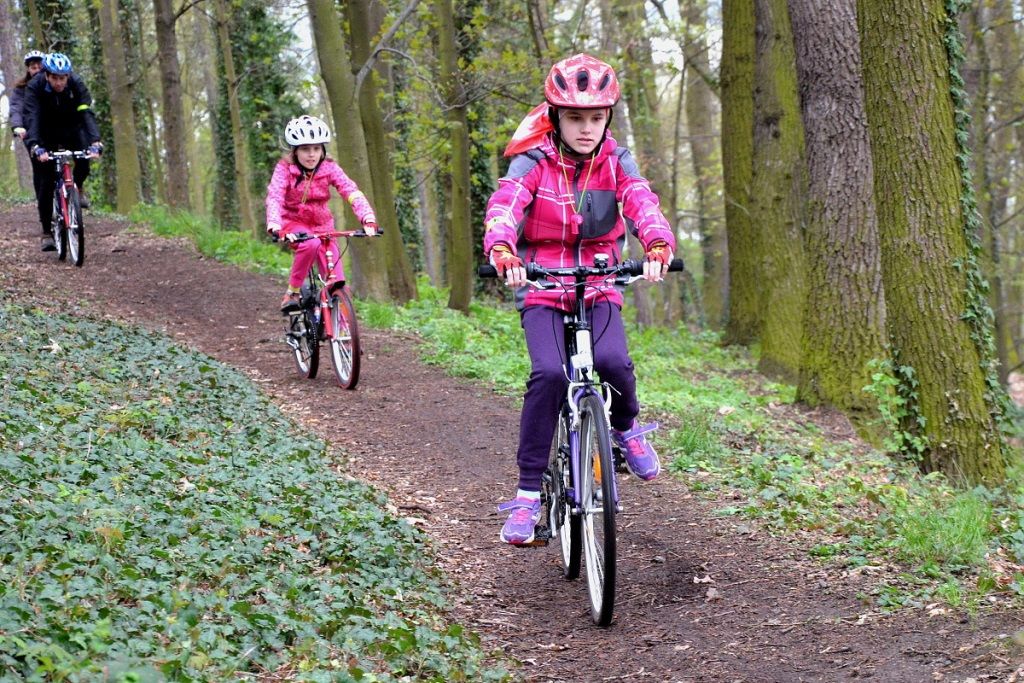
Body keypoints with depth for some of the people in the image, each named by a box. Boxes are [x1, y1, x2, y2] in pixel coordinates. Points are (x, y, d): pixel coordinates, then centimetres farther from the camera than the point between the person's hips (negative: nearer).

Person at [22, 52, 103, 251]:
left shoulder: (77, 85, -25)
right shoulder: (34, 87, -28)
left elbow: (86, 114, -34)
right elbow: (32, 118, -37)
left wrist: (95, 143, -49)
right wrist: (36, 147, -53)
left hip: (71, 129, 1)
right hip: (46, 134, -1)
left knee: (84, 160, -26)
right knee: (46, 180, -11)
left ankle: (78, 188, 7)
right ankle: (46, 232, -6)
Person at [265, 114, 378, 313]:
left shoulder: (329, 168, -12)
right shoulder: (285, 168, -17)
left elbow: (352, 192, -24)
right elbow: (274, 197, -30)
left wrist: (368, 220, -41)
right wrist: (275, 227, -49)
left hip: (321, 224, 2)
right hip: (293, 223, -2)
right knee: (311, 244, -37)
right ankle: (292, 293, -20)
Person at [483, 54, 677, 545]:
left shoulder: (615, 163, -1)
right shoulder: (533, 162, -8)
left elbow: (642, 204, -19)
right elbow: (504, 207, -26)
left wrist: (658, 247, -42)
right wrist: (503, 252, -49)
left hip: (598, 287, 2)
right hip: (541, 288, -1)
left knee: (613, 362, -27)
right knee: (549, 374, -25)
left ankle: (626, 427, 8)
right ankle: (528, 492, -15)